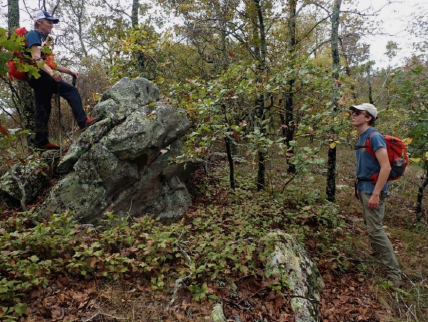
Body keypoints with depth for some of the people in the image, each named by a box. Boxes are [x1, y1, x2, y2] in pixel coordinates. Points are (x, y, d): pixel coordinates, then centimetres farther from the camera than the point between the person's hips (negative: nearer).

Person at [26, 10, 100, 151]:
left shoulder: (43, 39, 27)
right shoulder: (33, 35, -1)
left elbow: (50, 64, 24)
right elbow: (36, 58, -17)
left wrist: (70, 71, 16)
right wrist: (51, 72, -33)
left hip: (40, 77, 10)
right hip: (37, 74, -10)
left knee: (43, 109, 6)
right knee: (71, 91, -19)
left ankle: (42, 142, 8)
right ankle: (83, 121, -27)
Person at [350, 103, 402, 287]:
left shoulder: (374, 137, -17)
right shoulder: (361, 138, 11)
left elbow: (386, 167, -23)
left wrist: (376, 194, -25)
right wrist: (358, 188, 19)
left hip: (372, 190, -9)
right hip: (364, 189, 9)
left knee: (376, 230, -7)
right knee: (370, 228, 18)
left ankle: (394, 274, 3)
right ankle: (377, 261, 33)